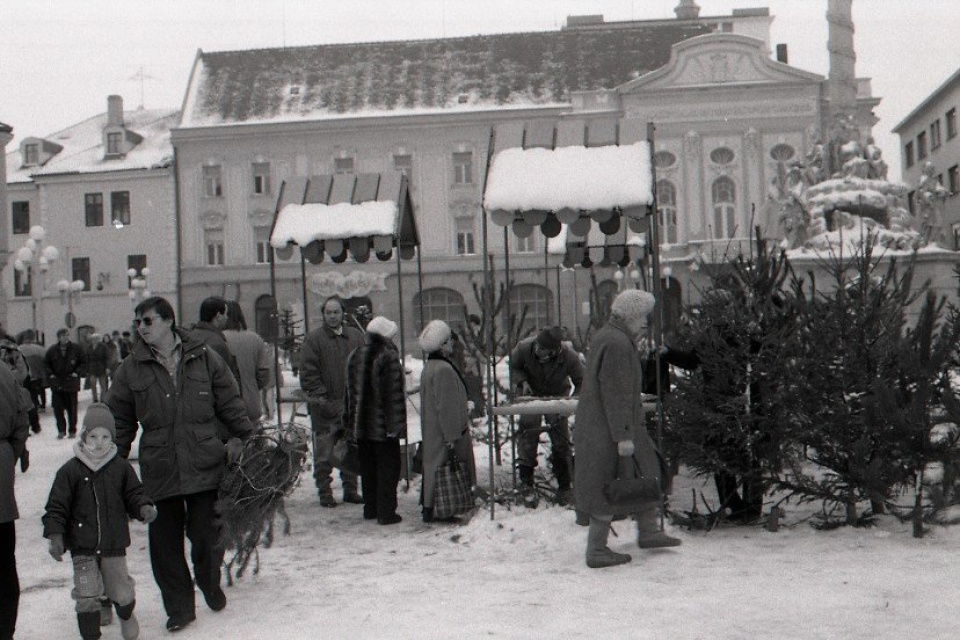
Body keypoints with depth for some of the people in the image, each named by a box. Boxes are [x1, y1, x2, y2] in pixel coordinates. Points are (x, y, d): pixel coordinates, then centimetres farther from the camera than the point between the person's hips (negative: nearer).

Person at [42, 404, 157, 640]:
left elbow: (133, 494, 6)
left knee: (121, 592, 9)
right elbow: (57, 505, -4)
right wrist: (55, 535, -13)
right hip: (83, 545, -1)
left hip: (114, 543, 1)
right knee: (87, 594, -3)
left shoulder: (121, 467, -1)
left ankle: (126, 615, 42)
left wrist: (144, 508, -15)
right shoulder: (70, 470, -5)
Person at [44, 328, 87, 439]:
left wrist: (77, 373, -7)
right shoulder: (52, 350, 2)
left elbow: (84, 362, 4)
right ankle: (61, 430, 13)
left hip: (71, 383, -1)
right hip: (56, 384, 1)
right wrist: (50, 374, -2)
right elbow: (46, 363, 12)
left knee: (72, 408, 4)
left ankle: (72, 430, 15)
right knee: (58, 408, 2)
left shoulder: (76, 348, -1)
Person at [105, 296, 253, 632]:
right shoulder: (131, 369, 4)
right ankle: (179, 606, 18)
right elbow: (120, 421, 8)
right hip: (159, 469, 1)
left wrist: (244, 437, 9)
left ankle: (210, 583, 32)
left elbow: (230, 402, 10)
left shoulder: (204, 358, 2)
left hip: (205, 464, -1)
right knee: (165, 541, 5)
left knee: (206, 532, 2)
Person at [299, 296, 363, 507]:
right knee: (324, 453, 0)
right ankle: (324, 492, 9)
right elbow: (308, 373, -6)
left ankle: (350, 489, 21)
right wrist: (320, 397, -13)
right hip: (325, 408, -4)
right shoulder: (313, 339, -2)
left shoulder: (356, 337, 10)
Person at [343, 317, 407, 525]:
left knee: (367, 467, 15)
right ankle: (386, 512, 1)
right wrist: (397, 424, -16)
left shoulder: (354, 356, 9)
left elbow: (350, 391, 14)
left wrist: (349, 423, 18)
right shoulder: (388, 357, -14)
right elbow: (395, 394, -17)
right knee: (387, 467, 1)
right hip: (382, 426, -7)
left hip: (361, 424, 7)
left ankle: (370, 509, 22)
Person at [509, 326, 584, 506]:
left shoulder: (569, 357, -28)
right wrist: (522, 381, -24)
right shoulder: (524, 348, -26)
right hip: (530, 395, 0)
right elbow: (513, 367, -5)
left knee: (561, 441, 0)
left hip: (557, 397, 0)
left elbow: (582, 383, -15)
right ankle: (527, 485, 0)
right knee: (527, 437, -9)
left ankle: (564, 487, 13)